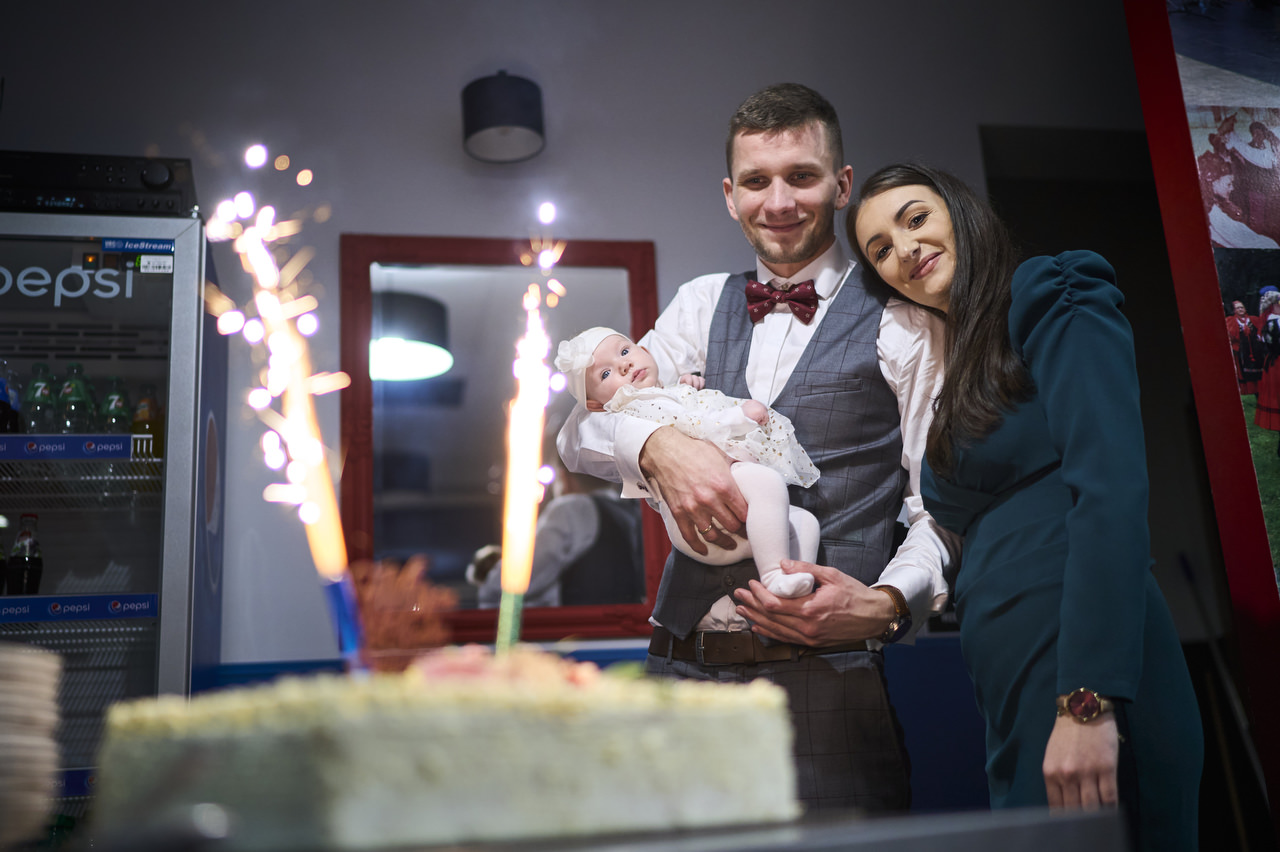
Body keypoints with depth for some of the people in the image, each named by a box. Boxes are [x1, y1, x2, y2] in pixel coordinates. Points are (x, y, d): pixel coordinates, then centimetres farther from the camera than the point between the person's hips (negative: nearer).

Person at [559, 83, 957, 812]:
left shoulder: (901, 325, 3)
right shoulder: (703, 305, 15)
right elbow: (582, 429, 7)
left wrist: (885, 603, -18)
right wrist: (660, 446, -14)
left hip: (821, 682, -3)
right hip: (681, 667, 4)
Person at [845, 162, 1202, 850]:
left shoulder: (1057, 308, -4)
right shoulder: (959, 372, 19)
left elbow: (1112, 494, -16)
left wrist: (1087, 702, -23)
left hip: (1093, 688, -8)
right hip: (1013, 693, 8)